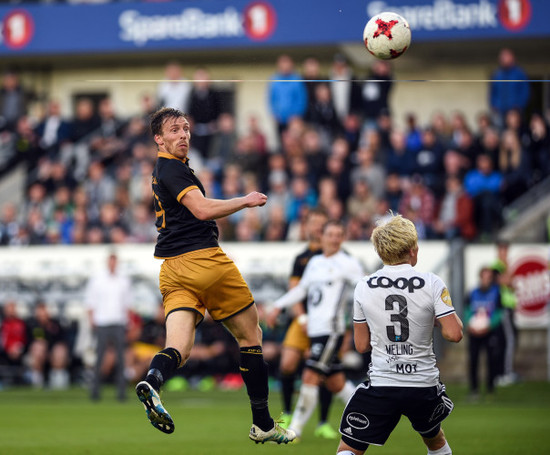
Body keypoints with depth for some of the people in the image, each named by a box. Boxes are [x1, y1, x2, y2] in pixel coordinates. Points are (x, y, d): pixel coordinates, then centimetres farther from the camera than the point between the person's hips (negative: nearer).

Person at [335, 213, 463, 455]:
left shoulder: (364, 286, -1)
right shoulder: (431, 283, -8)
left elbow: (361, 345, 6)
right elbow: (453, 333, -10)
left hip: (380, 385, -1)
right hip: (424, 386, 1)